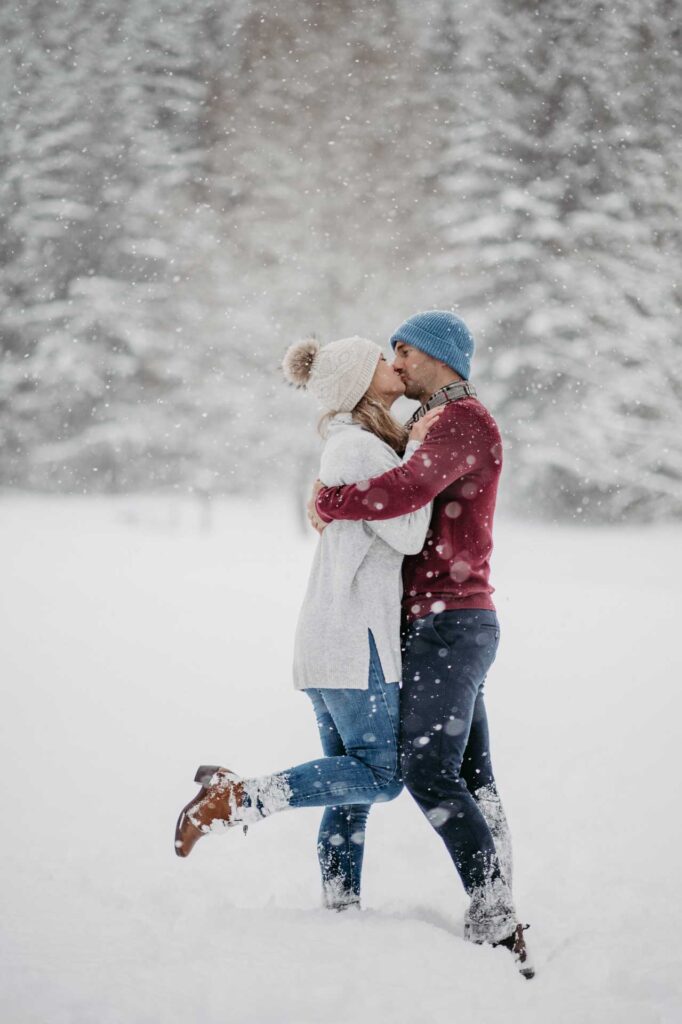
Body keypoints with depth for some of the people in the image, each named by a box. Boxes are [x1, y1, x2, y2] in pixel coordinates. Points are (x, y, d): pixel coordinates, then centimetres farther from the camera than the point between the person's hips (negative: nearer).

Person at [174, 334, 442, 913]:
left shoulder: (354, 444, 18)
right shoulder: (359, 448, -13)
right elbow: (406, 536, -16)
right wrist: (419, 451, -11)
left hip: (329, 637, 10)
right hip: (355, 634, -10)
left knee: (352, 782, 9)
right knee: (381, 773, -9)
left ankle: (340, 907, 10)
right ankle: (235, 798, -11)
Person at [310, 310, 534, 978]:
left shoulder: (466, 422, -12)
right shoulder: (436, 426, 23)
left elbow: (405, 492, -29)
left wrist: (326, 503, -16)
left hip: (448, 622, -10)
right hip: (454, 623, 10)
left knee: (429, 769, -15)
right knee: (469, 777, 6)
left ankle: (493, 912, -16)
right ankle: (498, 921, 6)